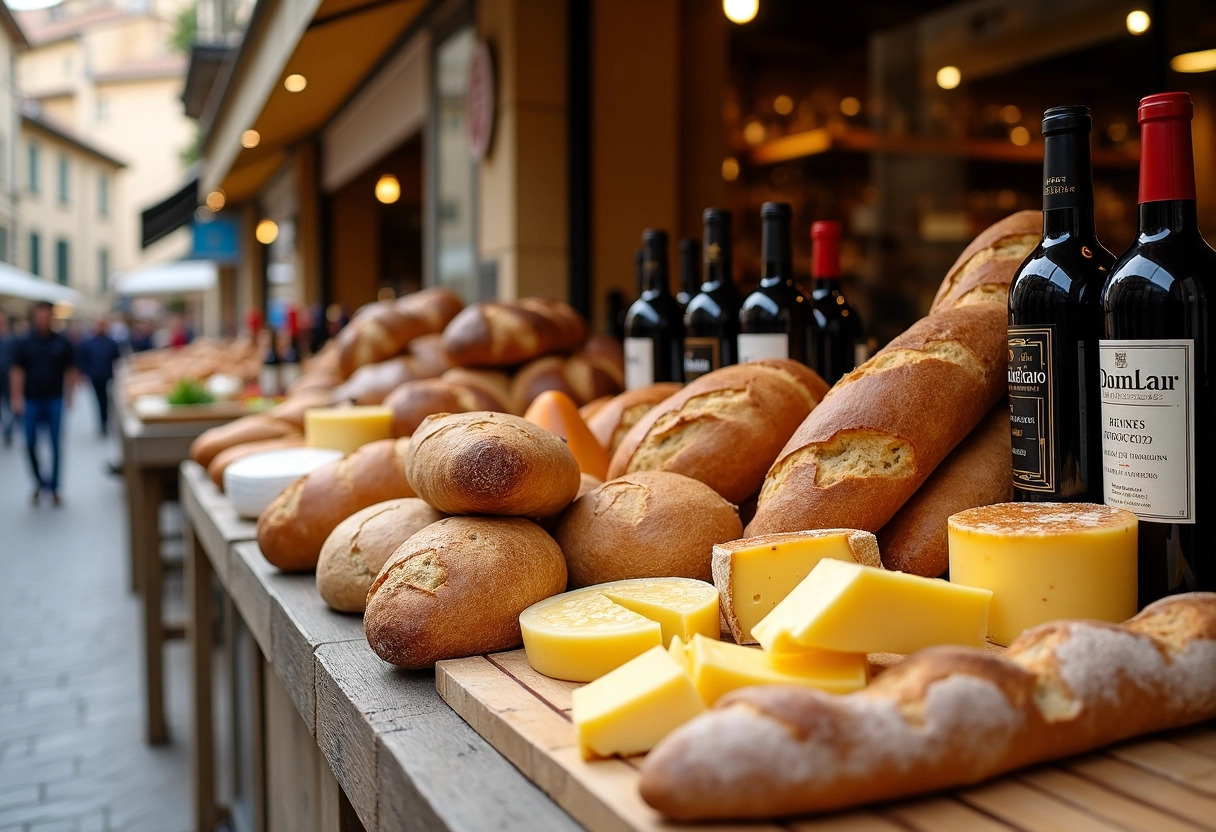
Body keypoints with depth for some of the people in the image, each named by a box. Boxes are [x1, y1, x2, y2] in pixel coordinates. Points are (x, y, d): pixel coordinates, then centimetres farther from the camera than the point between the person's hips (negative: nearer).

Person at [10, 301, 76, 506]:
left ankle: (54, 487, 8)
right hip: (31, 401, 1)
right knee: (31, 443, 1)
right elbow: (17, 372, 2)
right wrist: (17, 398, -5)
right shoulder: (25, 343, 3)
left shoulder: (62, 343, 3)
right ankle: (39, 481, 21)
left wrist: (69, 395, -1)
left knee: (55, 445, -1)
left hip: (54, 400, -1)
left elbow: (70, 371, 6)